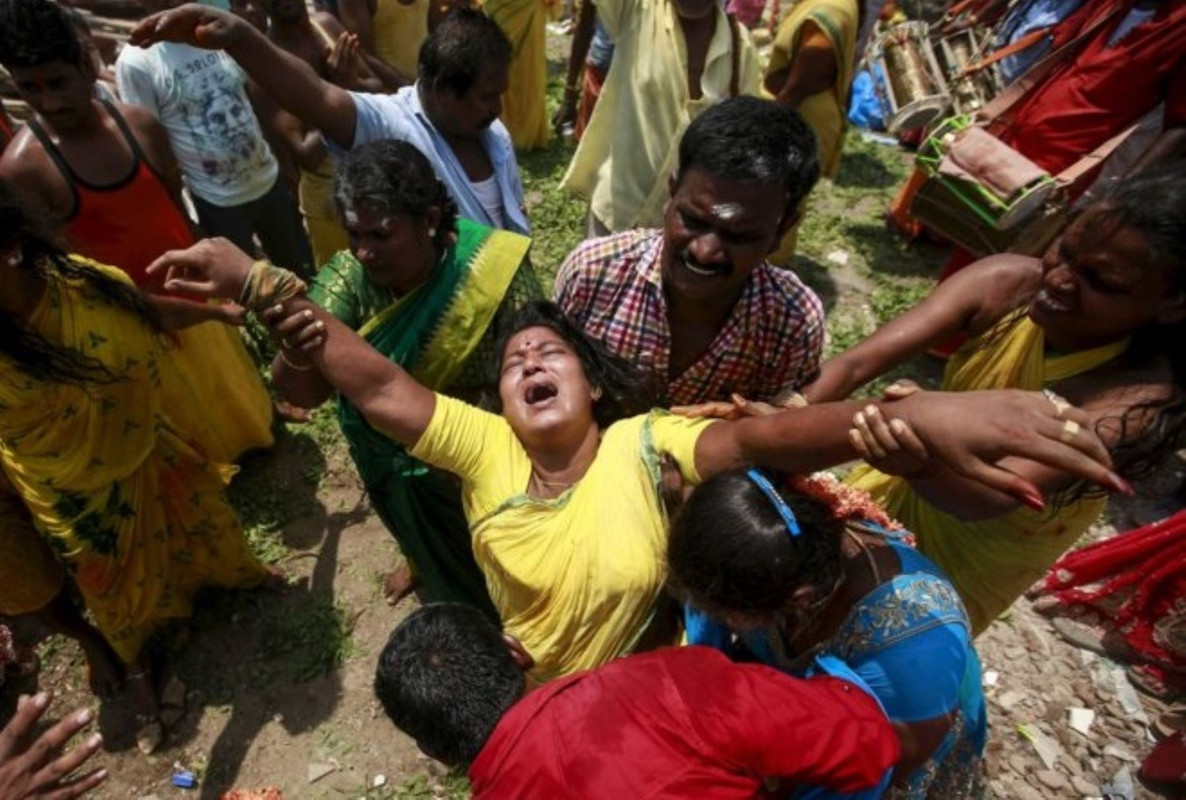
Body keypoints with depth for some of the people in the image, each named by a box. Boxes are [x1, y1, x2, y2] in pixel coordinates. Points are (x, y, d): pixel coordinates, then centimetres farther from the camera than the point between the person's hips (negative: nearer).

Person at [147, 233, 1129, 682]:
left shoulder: (643, 445, -22)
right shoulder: (485, 447, -14)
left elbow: (756, 437, -37)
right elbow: (381, 388, -22)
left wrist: (911, 414, -53)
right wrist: (261, 285, -31)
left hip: (631, 684, -3)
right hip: (520, 675, 4)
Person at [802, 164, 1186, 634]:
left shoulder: (1139, 401, -34)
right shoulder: (1007, 282, -27)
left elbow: (990, 498, -48)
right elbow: (859, 362, -35)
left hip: (999, 537, -3)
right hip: (913, 485, 4)